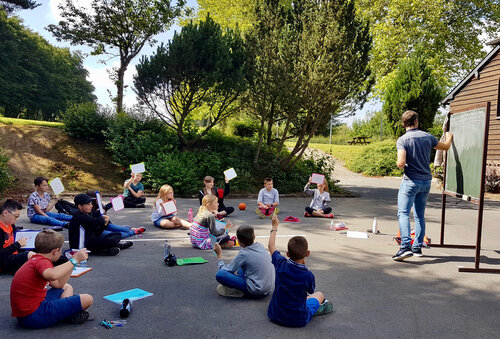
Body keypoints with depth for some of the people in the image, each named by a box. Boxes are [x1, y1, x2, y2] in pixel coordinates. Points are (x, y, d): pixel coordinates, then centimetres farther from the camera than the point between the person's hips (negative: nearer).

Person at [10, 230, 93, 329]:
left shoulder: (35, 261, 17)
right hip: (34, 316, -11)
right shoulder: (42, 261, -16)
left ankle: (67, 311, 3)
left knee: (67, 287, 29)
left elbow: (58, 284, 20)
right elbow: (52, 275, -43)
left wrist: (72, 262, 20)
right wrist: (74, 260, -30)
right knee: (87, 299, -16)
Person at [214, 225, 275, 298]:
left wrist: (219, 254, 5)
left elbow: (226, 271, -5)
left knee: (220, 274, -18)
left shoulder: (243, 254, -16)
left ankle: (238, 291, -4)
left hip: (256, 292, -8)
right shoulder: (260, 246, 2)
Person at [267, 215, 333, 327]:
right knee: (319, 295, 24)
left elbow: (271, 245, 5)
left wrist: (275, 226, 19)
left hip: (274, 315, 1)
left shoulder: (281, 265, -15)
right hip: (299, 320, -1)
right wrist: (304, 264, 1)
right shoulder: (308, 275, -21)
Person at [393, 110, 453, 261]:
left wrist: (399, 164, 4)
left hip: (410, 181, -5)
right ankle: (417, 247, 18)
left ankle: (406, 246, -20)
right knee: (420, 216, 13)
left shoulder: (402, 140, -11)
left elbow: (401, 163, -21)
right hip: (426, 181, 6)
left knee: (403, 213, -7)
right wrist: (449, 137, 44)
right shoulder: (428, 137, 5)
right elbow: (446, 146, 23)